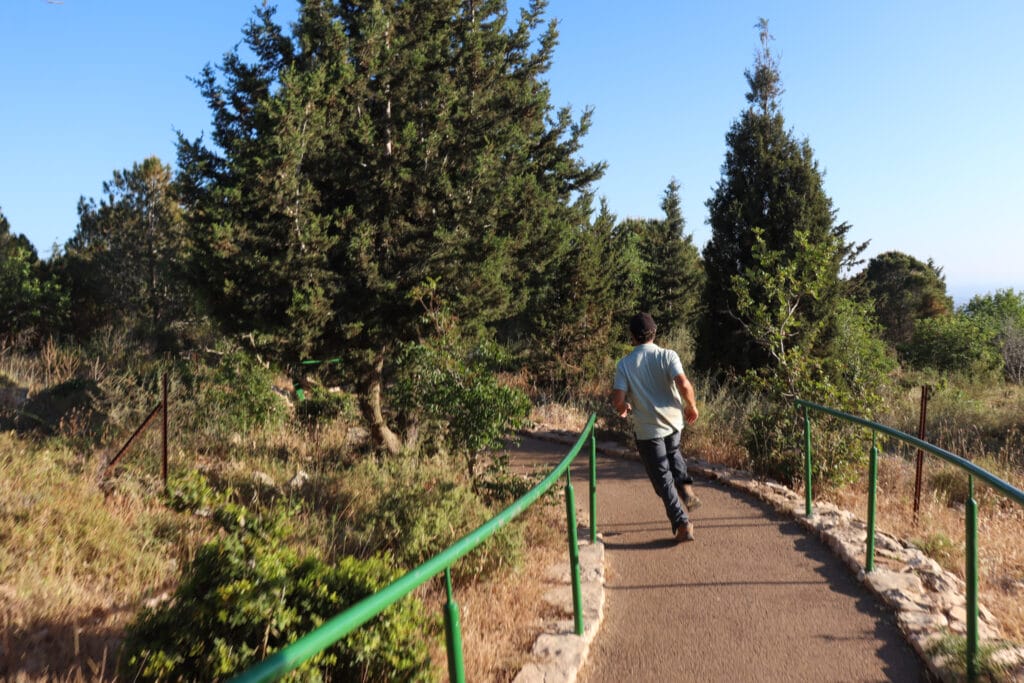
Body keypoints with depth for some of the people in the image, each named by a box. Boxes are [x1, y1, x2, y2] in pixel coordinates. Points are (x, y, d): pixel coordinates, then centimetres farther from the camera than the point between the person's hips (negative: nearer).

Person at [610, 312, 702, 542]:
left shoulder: (624, 365, -8)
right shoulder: (668, 355, -8)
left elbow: (618, 401, -15)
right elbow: (684, 385, -21)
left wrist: (624, 408, 9)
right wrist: (692, 406, -2)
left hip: (647, 429, -2)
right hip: (673, 422, 2)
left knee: (663, 479, 8)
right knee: (672, 452, 35)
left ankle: (682, 524, 7)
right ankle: (685, 487, 14)